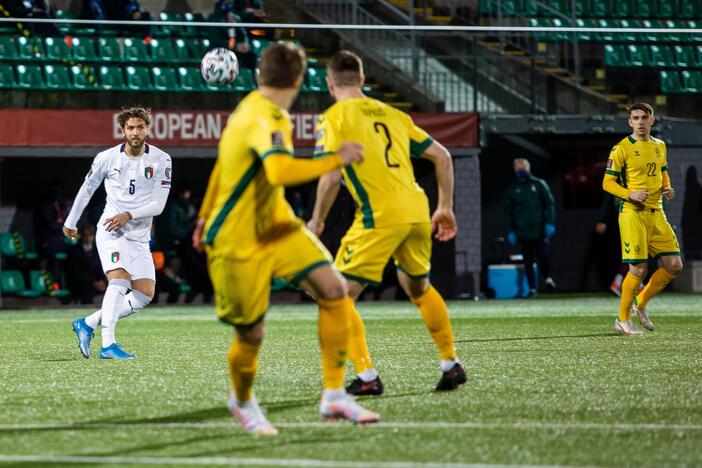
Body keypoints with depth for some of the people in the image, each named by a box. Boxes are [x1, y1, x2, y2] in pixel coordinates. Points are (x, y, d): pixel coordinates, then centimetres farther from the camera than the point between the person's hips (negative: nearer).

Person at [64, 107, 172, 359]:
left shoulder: (161, 160, -3)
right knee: (120, 279, -25)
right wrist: (70, 222, 21)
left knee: (145, 295, -2)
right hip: (110, 231, -4)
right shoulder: (107, 158, -4)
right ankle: (107, 345, -32)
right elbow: (86, 189, 12)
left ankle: (88, 323, 9)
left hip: (139, 236, 4)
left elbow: (158, 205, -6)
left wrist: (129, 215, -20)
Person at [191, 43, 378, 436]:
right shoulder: (263, 122, -25)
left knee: (334, 289, -9)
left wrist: (207, 215, 32)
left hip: (276, 226, 9)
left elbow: (223, 163, 21)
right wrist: (336, 161, -34)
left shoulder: (252, 108, 6)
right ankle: (243, 402, 35)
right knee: (252, 335, 2)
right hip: (239, 243, -9)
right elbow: (281, 171, -45)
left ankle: (334, 396, -4)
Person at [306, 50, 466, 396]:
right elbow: (442, 156, 17)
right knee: (419, 288, 28)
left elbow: (331, 176, -12)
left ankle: (366, 376, -7)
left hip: (379, 217, -6)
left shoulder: (334, 117, 1)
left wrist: (317, 221, 0)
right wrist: (445, 208, 23)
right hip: (417, 209, 6)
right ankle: (451, 365, 31)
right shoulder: (392, 114, 18)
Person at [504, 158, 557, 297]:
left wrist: (550, 223, -6)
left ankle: (547, 277, 20)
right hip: (523, 231, 1)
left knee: (544, 255, -9)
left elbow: (550, 203, 4)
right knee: (528, 260, -1)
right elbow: (508, 211, 13)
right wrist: (511, 231, 6)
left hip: (540, 228, -1)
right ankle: (532, 288, 7)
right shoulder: (511, 189, 8)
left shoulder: (539, 184, 5)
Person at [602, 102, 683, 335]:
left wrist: (667, 189, 6)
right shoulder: (622, 148, -6)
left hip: (656, 212, 6)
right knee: (639, 268, -9)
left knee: (674, 265, 2)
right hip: (632, 213, -6)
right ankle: (623, 319, 7)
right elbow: (607, 182, -5)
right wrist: (630, 194, -21)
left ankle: (641, 303, 21)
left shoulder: (659, 146, 13)